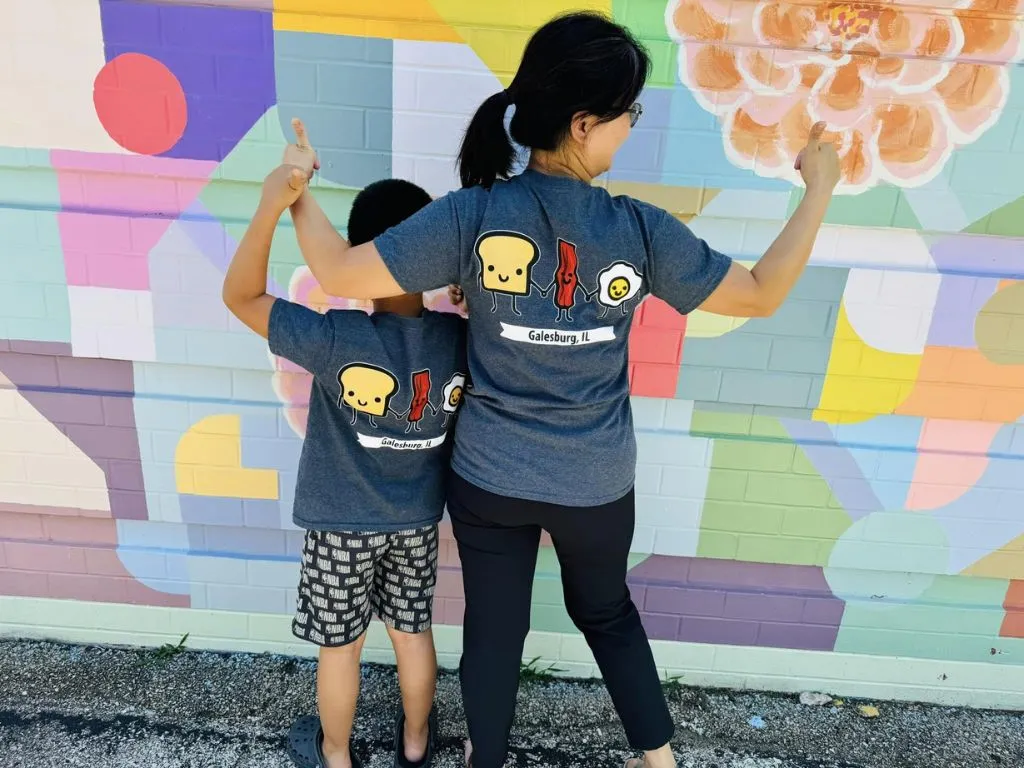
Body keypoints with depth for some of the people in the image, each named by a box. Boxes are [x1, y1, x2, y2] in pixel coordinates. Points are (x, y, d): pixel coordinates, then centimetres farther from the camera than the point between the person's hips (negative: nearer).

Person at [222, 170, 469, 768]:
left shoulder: (337, 340, -28)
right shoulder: (461, 339, -17)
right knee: (413, 632, 23)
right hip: (418, 519, 4)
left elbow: (241, 297, -21)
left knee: (340, 645, 19)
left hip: (342, 523, -3)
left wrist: (272, 206, -30)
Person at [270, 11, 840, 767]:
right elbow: (762, 294, -6)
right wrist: (820, 188, 6)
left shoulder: (473, 215, -19)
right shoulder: (640, 231, -17)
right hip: (597, 485, 1)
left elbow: (341, 273, -16)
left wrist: (297, 188, 3)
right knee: (608, 610, 28)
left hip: (489, 478, 0)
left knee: (493, 628, 22)